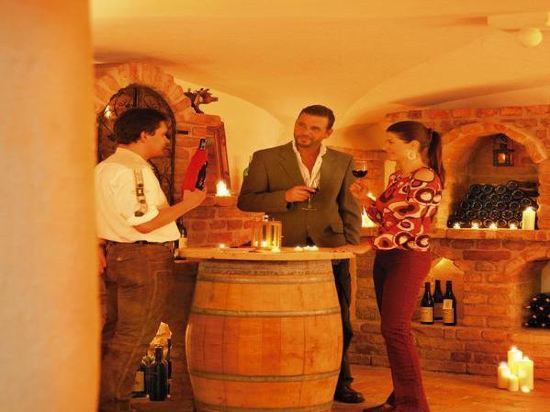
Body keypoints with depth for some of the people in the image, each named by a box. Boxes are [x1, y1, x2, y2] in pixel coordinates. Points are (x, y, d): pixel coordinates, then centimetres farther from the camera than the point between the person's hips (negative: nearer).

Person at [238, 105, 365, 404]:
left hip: (330, 250, 2)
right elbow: (245, 201, -1)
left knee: (339, 321, 8)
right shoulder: (266, 159, 1)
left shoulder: (342, 162, 9)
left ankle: (339, 382, 23)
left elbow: (350, 208, 14)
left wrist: (350, 244, 2)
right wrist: (284, 196, -15)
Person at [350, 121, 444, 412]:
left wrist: (371, 244, -16)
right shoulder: (396, 178, 14)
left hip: (408, 258, -8)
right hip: (385, 258, 9)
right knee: (393, 330, 10)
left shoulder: (426, 179, -11)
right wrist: (364, 200, 4)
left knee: (394, 329, -12)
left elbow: (408, 225, -16)